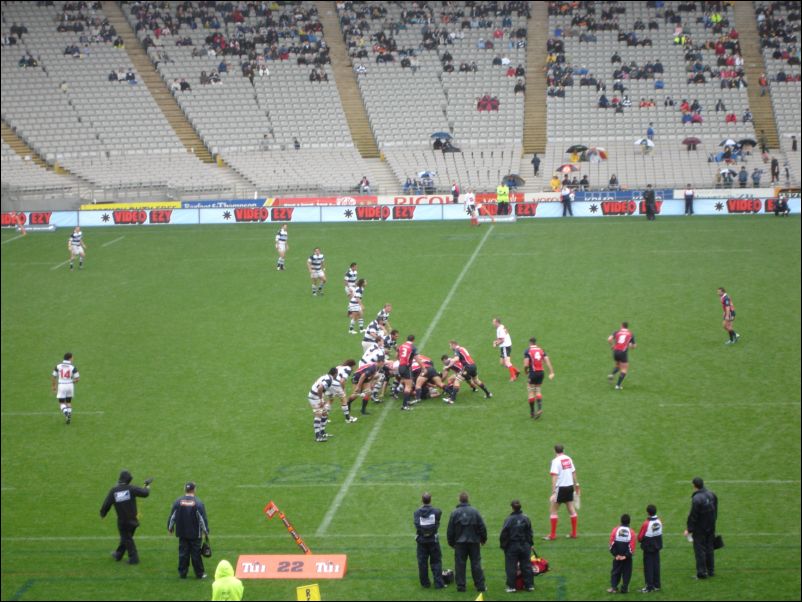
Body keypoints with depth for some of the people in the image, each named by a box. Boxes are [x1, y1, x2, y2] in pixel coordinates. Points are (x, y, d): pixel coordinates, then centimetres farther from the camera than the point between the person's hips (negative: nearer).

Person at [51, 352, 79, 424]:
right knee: (69, 402, 21)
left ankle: (66, 413, -23)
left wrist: (53, 386, 15)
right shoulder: (73, 367, -6)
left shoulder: (58, 366, -2)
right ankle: (69, 416, 14)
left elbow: (53, 377, 2)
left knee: (62, 404, 5)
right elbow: (77, 378, -6)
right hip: (70, 386, 1)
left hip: (61, 386, -1)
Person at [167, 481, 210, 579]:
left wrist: (170, 527, 18)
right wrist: (206, 531, 3)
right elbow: (203, 519, -9)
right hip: (195, 534, -2)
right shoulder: (198, 503, -12)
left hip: (182, 533, 2)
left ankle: (182, 573, 12)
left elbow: (172, 516, 2)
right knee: (196, 553, 5)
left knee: (183, 553, 9)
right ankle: (199, 573, 10)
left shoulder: (177, 502, -5)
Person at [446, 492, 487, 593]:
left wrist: (451, 542, 13)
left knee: (460, 564, 4)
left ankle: (460, 586, 2)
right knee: (476, 564, 5)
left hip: (460, 543, 0)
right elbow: (482, 527, -1)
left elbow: (450, 530, 1)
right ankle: (480, 586, 5)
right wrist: (483, 539, 12)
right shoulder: (475, 512, -4)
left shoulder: (455, 513, -4)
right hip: (474, 542, 1)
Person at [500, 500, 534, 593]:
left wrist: (503, 545, 0)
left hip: (512, 547, -4)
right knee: (526, 565, 11)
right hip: (525, 546, 4)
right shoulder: (526, 518, -2)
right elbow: (530, 533, 6)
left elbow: (504, 534, -11)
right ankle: (529, 585, 14)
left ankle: (511, 586, 3)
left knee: (511, 566, 3)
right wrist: (530, 544, 17)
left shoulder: (509, 519, -14)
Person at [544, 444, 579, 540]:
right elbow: (573, 472, 13)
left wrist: (553, 492, -22)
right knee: (571, 510, 13)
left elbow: (554, 477, -19)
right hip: (570, 486, 6)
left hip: (560, 488, -6)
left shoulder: (556, 461, -13)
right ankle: (574, 533, 18)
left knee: (552, 510, 1)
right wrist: (576, 484, 27)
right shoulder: (568, 458, 5)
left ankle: (553, 535, 0)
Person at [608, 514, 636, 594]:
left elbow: (612, 544, -8)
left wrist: (615, 554, -5)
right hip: (627, 557, -1)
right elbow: (632, 547, -12)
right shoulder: (631, 532, -8)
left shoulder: (615, 530, -6)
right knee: (626, 572, 9)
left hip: (617, 556, 1)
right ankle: (624, 588, 8)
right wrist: (626, 556, -10)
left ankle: (613, 587, 4)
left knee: (615, 571, 11)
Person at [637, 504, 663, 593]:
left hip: (648, 547, -6)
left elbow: (640, 537, -15)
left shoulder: (646, 523, -23)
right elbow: (660, 533, 4)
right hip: (657, 546, 6)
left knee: (648, 566, 3)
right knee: (656, 565, 14)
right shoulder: (659, 521, -4)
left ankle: (649, 587, 5)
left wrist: (641, 540, 5)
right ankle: (656, 585, 20)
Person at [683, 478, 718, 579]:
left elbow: (693, 516, -20)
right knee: (709, 548, 17)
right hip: (711, 527, 7)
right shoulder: (711, 495, 0)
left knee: (699, 549, 2)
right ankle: (711, 570, 24)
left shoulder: (696, 498, -23)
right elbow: (715, 510, 9)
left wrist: (689, 529, -12)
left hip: (699, 529, -7)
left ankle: (701, 572, 4)